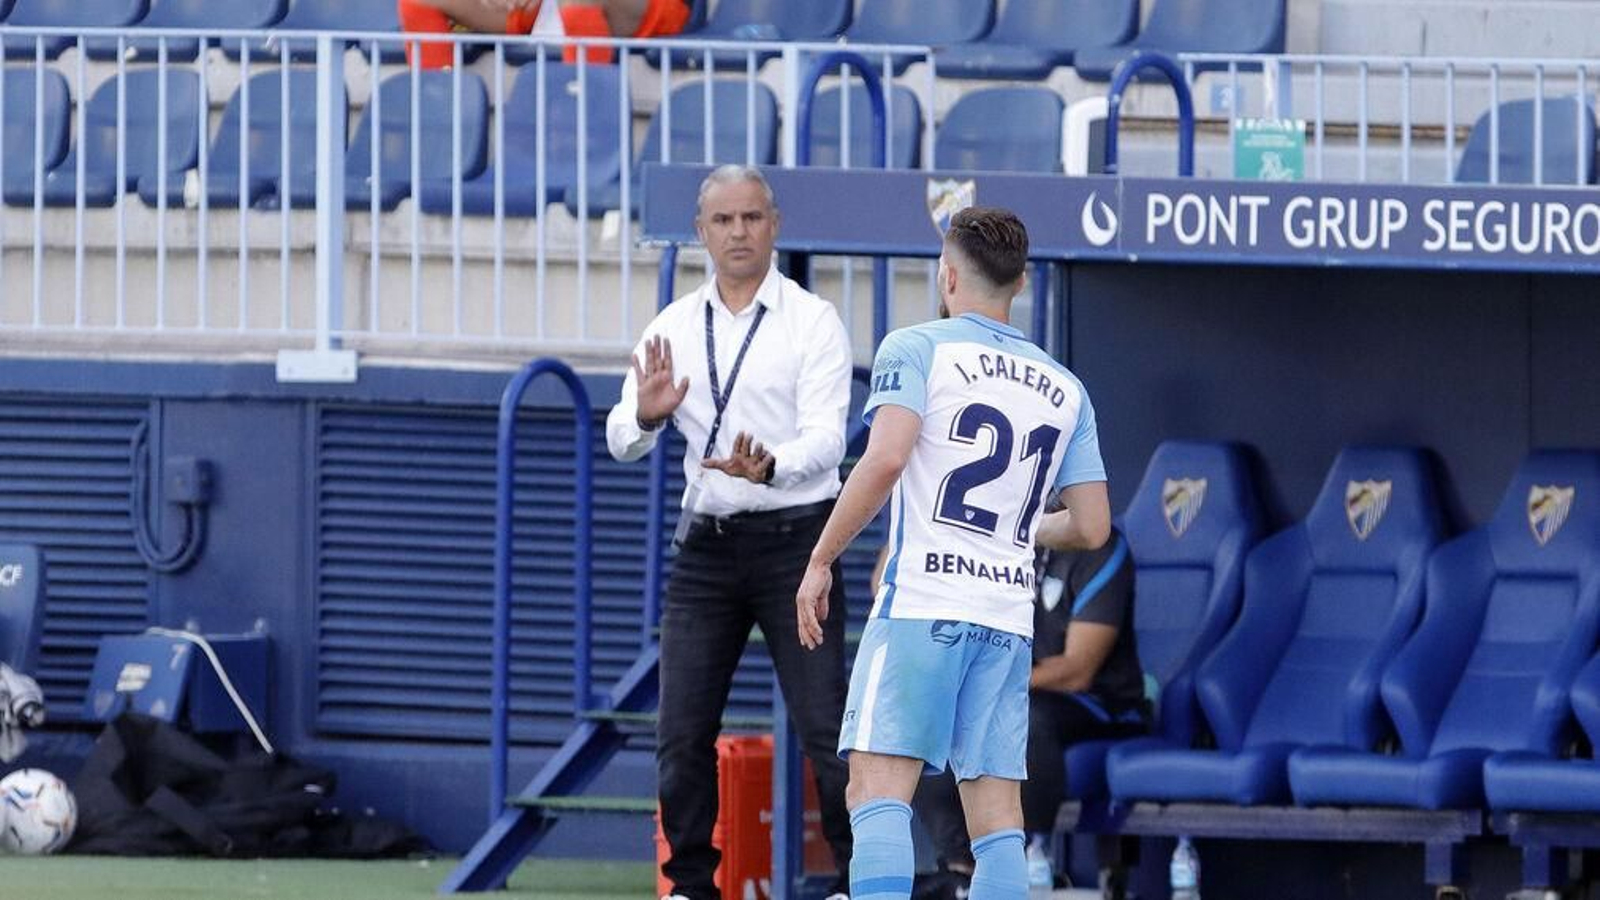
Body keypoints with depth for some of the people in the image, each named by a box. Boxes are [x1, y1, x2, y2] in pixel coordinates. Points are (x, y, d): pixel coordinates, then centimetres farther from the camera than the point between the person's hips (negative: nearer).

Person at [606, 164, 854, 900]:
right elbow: (622, 441, 7)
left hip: (793, 537, -4)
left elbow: (825, 438, -13)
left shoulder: (812, 321, -3)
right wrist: (645, 415, -17)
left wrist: (769, 467, -34)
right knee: (681, 732, 1)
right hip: (706, 543, 4)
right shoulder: (674, 328, 9)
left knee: (824, 725, -9)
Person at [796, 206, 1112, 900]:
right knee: (997, 821, 4)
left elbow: (886, 458, -15)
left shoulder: (917, 349, 1)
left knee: (878, 790, -11)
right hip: (1010, 620, 5)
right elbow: (1091, 529, 15)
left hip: (920, 605, -5)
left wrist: (820, 561, -7)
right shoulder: (1065, 390, 16)